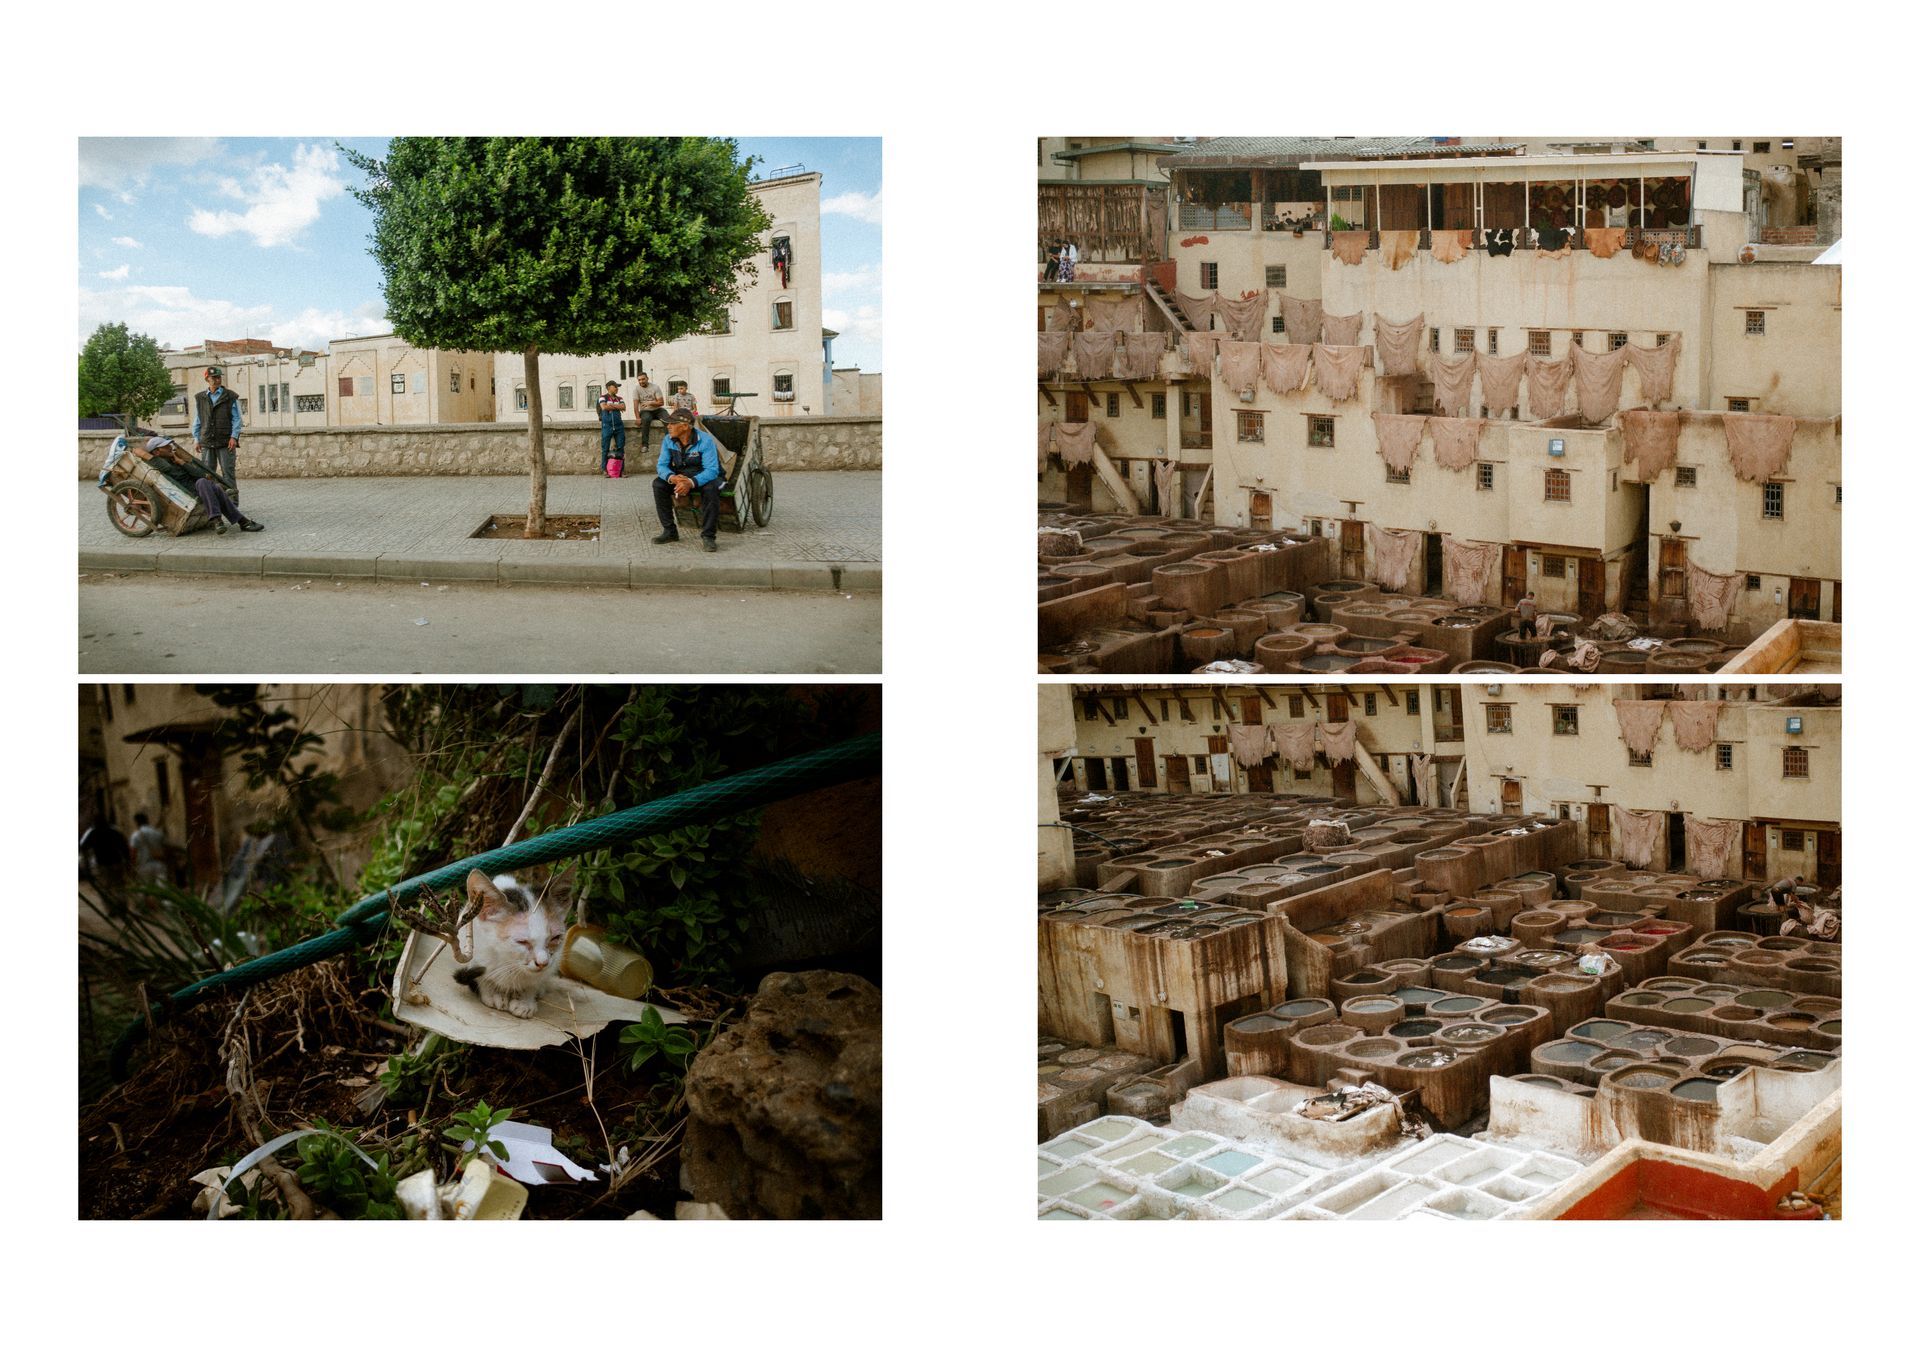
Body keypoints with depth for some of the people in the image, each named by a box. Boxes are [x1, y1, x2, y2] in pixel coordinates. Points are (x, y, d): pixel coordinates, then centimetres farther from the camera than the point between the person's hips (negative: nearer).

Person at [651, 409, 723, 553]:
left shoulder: (705, 440, -22)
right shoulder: (668, 441, -6)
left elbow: (712, 470, -28)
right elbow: (662, 465, -8)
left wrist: (691, 482, -45)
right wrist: (672, 478, -33)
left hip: (703, 477, -4)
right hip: (680, 476, 5)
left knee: (711, 487, -37)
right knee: (658, 484, -20)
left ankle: (708, 536, -30)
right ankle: (669, 531, -13)